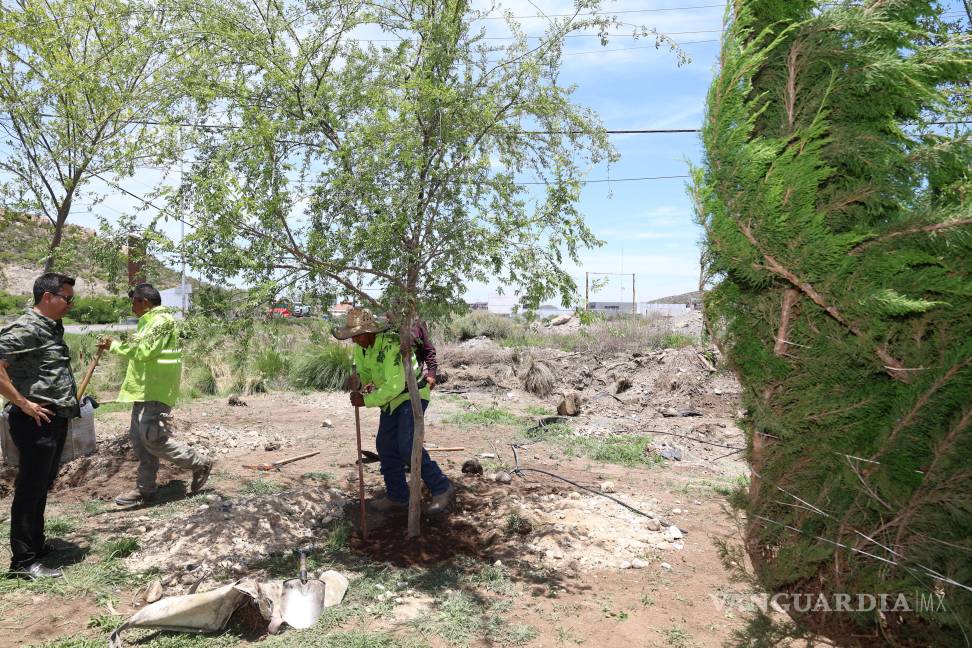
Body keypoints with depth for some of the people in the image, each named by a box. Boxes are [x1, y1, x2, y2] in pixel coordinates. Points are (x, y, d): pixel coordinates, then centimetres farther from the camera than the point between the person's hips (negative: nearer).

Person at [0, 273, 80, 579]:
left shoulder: (52, 328, 14)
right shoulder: (25, 329, -15)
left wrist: (72, 403, 17)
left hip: (56, 420, 9)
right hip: (37, 421, -9)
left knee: (43, 486, 19)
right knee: (30, 489, 0)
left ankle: (36, 544, 33)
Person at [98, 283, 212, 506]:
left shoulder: (161, 320, -14)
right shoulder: (149, 321, 20)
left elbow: (143, 351, -22)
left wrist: (115, 346, -10)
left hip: (156, 392, -10)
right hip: (145, 390, 11)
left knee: (153, 438, -12)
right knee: (140, 438, 10)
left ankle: (199, 464, 2)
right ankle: (145, 490, 18)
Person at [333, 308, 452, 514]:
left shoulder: (392, 345, -31)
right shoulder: (360, 346, -4)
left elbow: (395, 385, -35)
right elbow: (362, 373, 8)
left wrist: (367, 401, -30)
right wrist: (357, 386, -15)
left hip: (413, 394, -9)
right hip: (392, 398, 9)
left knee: (407, 446, -18)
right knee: (386, 446, 9)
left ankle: (441, 488, -2)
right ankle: (397, 497, 23)